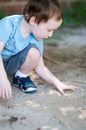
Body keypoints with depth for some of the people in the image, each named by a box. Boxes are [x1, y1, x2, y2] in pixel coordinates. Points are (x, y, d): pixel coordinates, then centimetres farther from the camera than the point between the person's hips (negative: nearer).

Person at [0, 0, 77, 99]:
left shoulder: (37, 41, -13)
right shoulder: (8, 24, -28)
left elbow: (40, 68, -3)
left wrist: (56, 82, -13)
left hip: (11, 65, 4)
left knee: (34, 53, -24)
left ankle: (21, 77, 0)